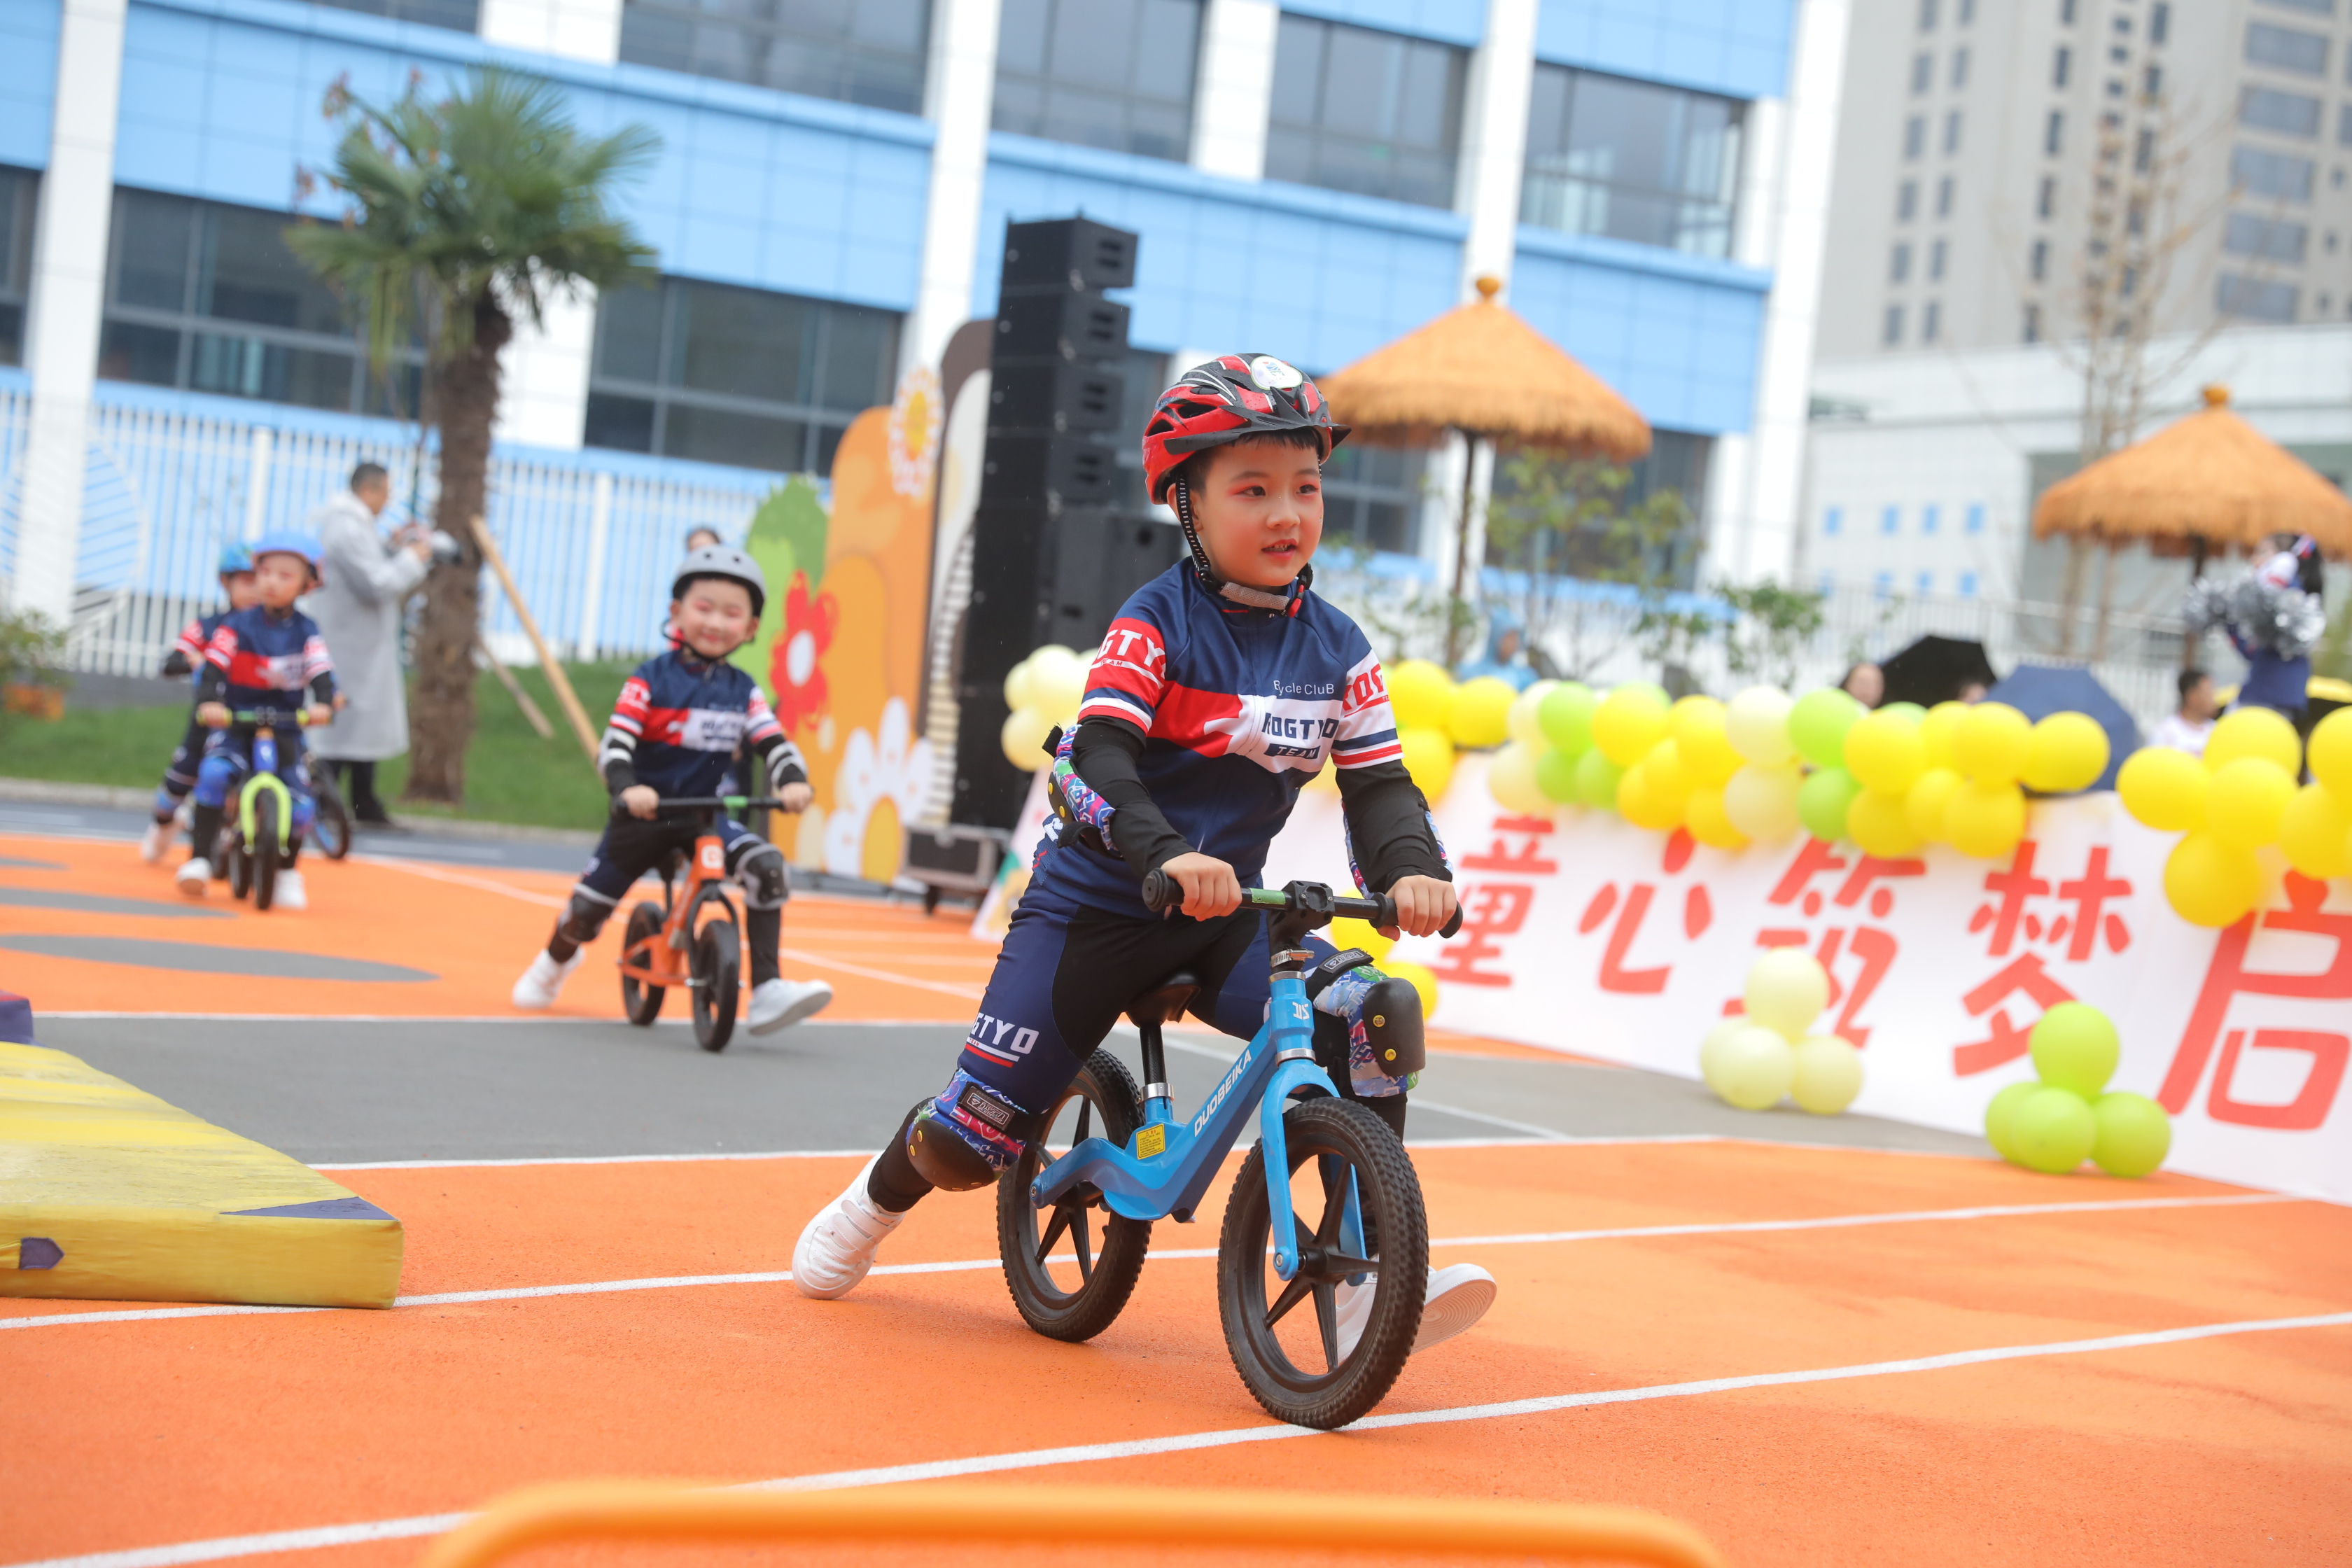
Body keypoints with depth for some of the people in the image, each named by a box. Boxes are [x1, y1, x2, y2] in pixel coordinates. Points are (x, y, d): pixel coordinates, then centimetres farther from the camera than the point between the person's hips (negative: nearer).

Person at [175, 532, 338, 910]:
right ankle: (200, 859, -19)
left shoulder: (306, 632, 2)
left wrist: (323, 705, -32)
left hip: (285, 727, 1)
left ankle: (287, 872, 14)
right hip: (234, 723, -1)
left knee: (299, 801, -12)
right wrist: (208, 703, -33)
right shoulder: (238, 627, -2)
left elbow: (322, 674, -10)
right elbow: (213, 669, -13)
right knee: (214, 773, -29)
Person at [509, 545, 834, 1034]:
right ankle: (557, 959, 46)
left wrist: (794, 782, -29)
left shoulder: (743, 692, 0)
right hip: (643, 812, -2)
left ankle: (767, 991, -23)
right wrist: (628, 789, -38)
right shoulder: (651, 680, -11)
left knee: (767, 866, -24)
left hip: (705, 814, 2)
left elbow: (775, 745, -7)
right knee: (588, 910, 6)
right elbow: (614, 745, -18)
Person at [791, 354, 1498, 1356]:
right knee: (973, 1137, -2)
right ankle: (878, 1199, 36)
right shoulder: (1157, 624, -13)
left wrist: (1413, 868, -22)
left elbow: (1379, 782, -1)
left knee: (1367, 1017, -24)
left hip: (1226, 910, 4)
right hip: (1097, 899, -3)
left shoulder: (1336, 649, 1)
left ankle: (1367, 1286, -20)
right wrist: (1166, 855, -43)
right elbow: (1101, 756, -25)